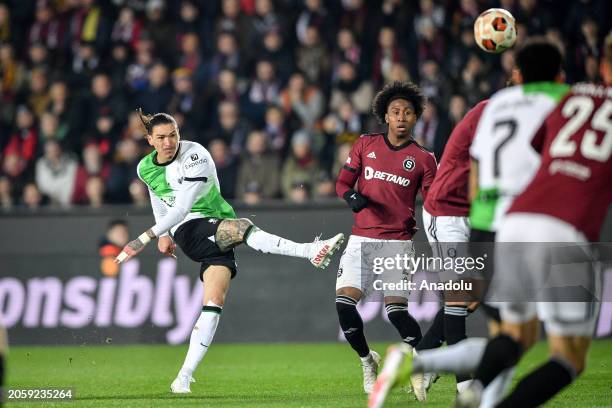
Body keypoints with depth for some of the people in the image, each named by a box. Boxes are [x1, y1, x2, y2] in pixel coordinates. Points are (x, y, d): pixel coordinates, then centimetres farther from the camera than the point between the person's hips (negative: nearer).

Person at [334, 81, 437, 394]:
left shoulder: (423, 159, 3)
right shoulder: (365, 145, 8)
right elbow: (343, 182, 10)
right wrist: (352, 196, -12)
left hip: (398, 242, -2)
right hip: (361, 239, 2)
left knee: (396, 311, -14)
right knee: (344, 302, -13)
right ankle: (367, 360, 11)